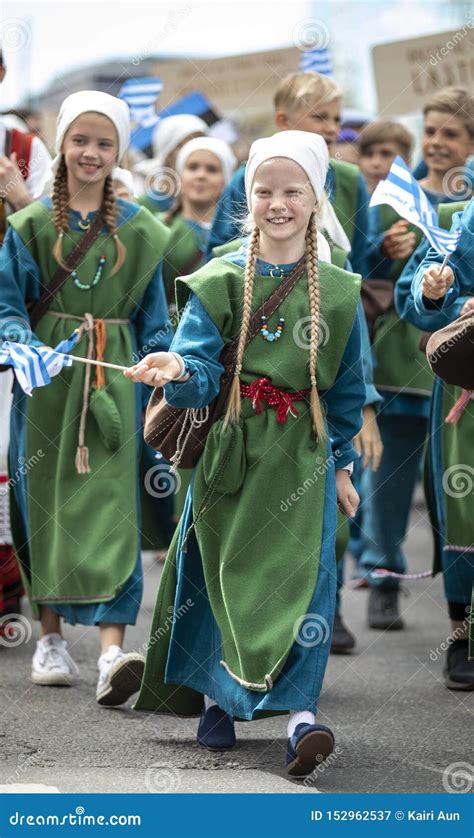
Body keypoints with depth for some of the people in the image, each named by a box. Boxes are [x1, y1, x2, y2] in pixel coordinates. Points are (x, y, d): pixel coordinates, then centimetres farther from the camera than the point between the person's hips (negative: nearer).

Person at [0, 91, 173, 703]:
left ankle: (112, 650, -19)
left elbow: (154, 316, 11)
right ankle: (50, 636, 22)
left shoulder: (139, 231, 7)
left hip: (113, 380, 0)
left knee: (111, 503, -10)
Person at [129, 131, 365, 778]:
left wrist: (342, 463, 13)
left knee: (302, 576, -10)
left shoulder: (338, 291, 3)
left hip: (304, 454, 0)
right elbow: (200, 372, -9)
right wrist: (178, 372, -32)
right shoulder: (220, 281, -1)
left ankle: (300, 712, -15)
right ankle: (214, 697, 22)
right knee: (219, 572, 6)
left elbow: (348, 386, 12)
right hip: (231, 450, 0)